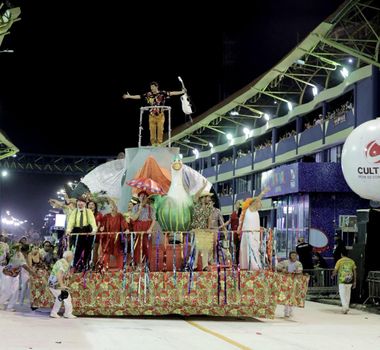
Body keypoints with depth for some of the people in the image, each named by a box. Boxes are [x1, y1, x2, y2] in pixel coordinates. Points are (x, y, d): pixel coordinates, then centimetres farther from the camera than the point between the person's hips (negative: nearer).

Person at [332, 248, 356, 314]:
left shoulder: (339, 261, -4)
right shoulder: (351, 261, 7)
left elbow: (335, 271, 0)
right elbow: (354, 272, 7)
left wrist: (332, 275, 22)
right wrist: (354, 282, 11)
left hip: (342, 281, -4)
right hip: (350, 281, 4)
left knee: (342, 294, -2)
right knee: (348, 294, 13)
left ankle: (345, 307, -20)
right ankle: (346, 308, 19)